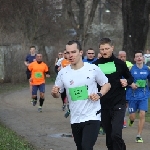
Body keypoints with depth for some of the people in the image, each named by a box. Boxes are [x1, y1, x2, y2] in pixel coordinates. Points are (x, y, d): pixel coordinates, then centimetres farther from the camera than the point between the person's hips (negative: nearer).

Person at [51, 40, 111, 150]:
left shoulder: (93, 69, -7)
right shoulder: (63, 73, -1)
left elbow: (107, 84, 5)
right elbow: (57, 94, 9)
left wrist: (99, 94, -14)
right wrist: (54, 93, -15)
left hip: (92, 117, -4)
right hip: (75, 119, 4)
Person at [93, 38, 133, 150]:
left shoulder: (119, 63, -2)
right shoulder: (96, 65, 1)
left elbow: (130, 78, 10)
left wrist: (127, 82, -11)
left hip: (118, 104, -3)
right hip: (103, 105, 3)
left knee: (116, 134, -16)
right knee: (109, 135, 11)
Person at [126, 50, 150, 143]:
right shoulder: (131, 69, -4)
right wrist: (131, 84, -17)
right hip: (132, 95, -1)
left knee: (142, 114, -9)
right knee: (132, 116, 7)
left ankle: (139, 136, 1)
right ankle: (131, 120, 47)